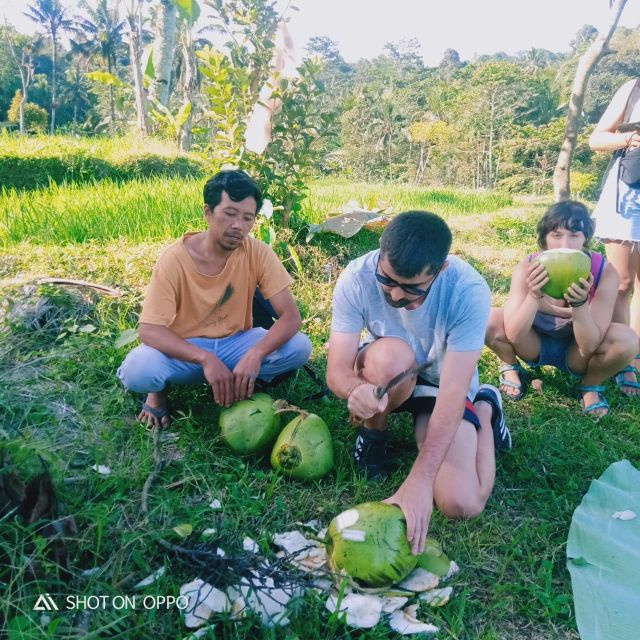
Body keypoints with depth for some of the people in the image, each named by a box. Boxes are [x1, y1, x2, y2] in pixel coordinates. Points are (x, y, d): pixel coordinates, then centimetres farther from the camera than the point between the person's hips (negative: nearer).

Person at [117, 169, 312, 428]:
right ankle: (160, 390, 4)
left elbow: (291, 316, -18)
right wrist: (205, 358, -39)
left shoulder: (258, 253, -14)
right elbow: (149, 330, -24)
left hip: (236, 343, 2)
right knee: (136, 370, -33)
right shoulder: (175, 259, -20)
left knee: (300, 346, -23)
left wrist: (255, 354, -37)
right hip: (185, 349, -2)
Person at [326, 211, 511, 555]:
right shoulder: (356, 278, -27)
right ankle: (373, 432, -3)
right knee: (392, 355, -38)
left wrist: (419, 481, -40)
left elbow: (452, 391, -34)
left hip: (442, 383, 0)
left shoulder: (469, 291, -31)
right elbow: (337, 370, -27)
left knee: (462, 504, -18)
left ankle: (485, 408, 12)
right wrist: (357, 390, -52)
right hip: (384, 373, 1)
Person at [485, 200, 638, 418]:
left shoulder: (604, 272, -25)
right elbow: (513, 335, -27)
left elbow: (588, 347, -26)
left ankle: (591, 385, 2)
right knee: (488, 321, -28)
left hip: (575, 353, 0)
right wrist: (534, 295, -42)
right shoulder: (528, 267, -24)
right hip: (534, 345, 0)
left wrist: (580, 303, -42)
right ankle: (510, 367, 5)